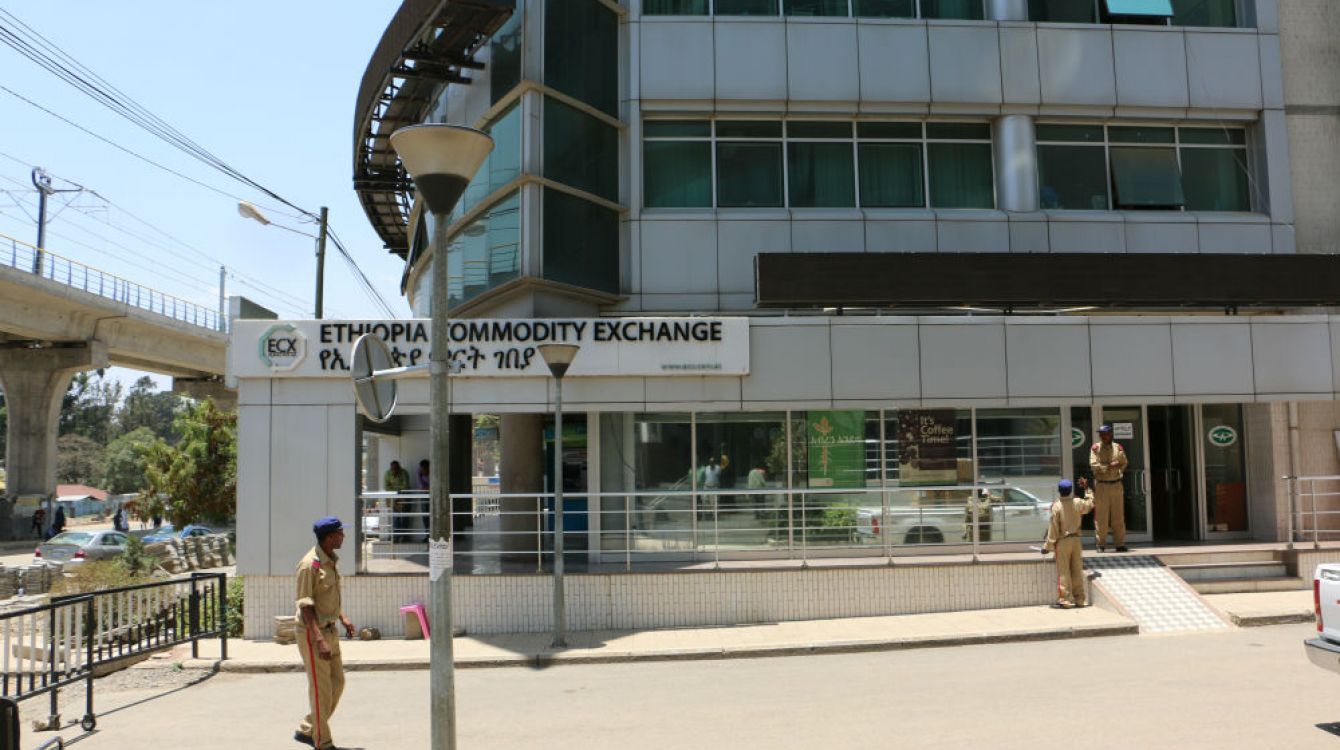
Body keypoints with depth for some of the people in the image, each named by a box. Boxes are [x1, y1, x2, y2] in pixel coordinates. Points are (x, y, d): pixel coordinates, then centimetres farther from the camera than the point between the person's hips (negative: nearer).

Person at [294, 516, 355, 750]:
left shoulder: (331, 561, 10)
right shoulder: (309, 564, -18)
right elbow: (305, 606, -21)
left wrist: (342, 618, 12)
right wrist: (319, 640, -25)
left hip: (330, 630, 9)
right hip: (312, 633, -9)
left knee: (337, 683, 12)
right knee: (321, 689, -1)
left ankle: (306, 730, 26)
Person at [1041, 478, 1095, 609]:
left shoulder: (1056, 506, -14)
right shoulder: (1077, 503, -1)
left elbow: (1053, 528, -12)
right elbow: (1090, 504, 23)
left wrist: (1047, 546, -5)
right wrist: (1087, 489, 34)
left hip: (1062, 541, -4)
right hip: (1076, 539, 4)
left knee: (1063, 572, -1)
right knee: (1077, 570, 11)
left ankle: (1065, 600, -2)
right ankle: (1080, 599, 15)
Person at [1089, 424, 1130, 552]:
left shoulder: (1118, 448, 7)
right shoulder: (1095, 448, -2)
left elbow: (1124, 463, 17)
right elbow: (1093, 465, -12)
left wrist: (1118, 471, 1)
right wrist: (1110, 466, -16)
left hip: (1116, 484, 3)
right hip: (1101, 485, -3)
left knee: (1118, 517, 6)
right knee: (1101, 517, -1)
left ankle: (1119, 544, 13)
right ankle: (1101, 545, 5)